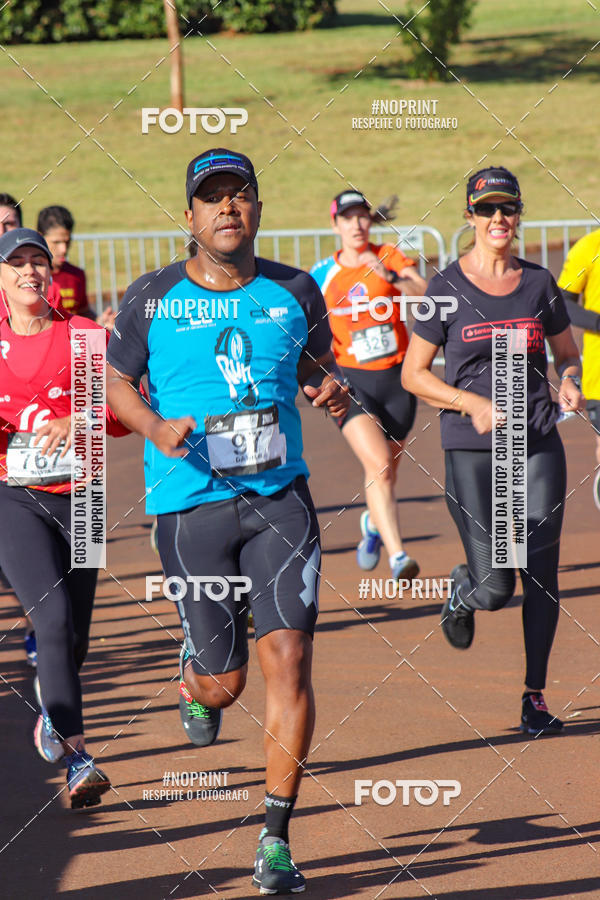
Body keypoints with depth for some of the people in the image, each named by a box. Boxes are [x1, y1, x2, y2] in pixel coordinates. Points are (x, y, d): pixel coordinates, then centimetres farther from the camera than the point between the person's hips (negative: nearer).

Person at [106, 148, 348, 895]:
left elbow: (317, 361, 19)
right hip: (190, 502, -1)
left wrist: (330, 388, -4)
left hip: (279, 498, 1)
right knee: (225, 681, 3)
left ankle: (276, 838, -2)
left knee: (288, 657, -11)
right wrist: (153, 429, -11)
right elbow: (114, 379, 8)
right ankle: (194, 688, 44)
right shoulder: (153, 298, -1)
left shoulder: (294, 293, 5)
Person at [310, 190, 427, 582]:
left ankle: (374, 523, 46)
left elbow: (425, 294, -16)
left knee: (386, 472, 13)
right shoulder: (322, 275, 3)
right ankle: (397, 555, -29)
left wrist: (392, 277, -33)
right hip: (351, 380, -1)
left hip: (396, 378, 1)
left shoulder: (390, 257, 1)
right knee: (378, 464, -23)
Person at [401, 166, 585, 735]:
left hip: (538, 444, 3)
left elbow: (567, 353, 18)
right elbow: (413, 374, 1)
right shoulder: (446, 289, -2)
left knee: (541, 577, -1)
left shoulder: (538, 283, 7)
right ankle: (462, 591, 31)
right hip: (472, 451, -2)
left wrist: (569, 380, -5)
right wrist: (470, 402, -14)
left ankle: (535, 697, 12)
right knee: (495, 588, -6)